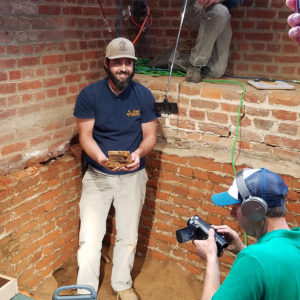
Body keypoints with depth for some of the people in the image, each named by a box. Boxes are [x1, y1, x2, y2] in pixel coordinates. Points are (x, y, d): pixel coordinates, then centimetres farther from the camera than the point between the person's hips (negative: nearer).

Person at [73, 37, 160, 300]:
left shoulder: (144, 95, -6)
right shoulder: (89, 95, -10)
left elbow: (150, 135, -4)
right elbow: (85, 135, -10)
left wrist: (139, 153, -26)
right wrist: (99, 157, -30)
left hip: (133, 176, 2)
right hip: (97, 175, -1)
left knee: (128, 236, 12)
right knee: (90, 237, -2)